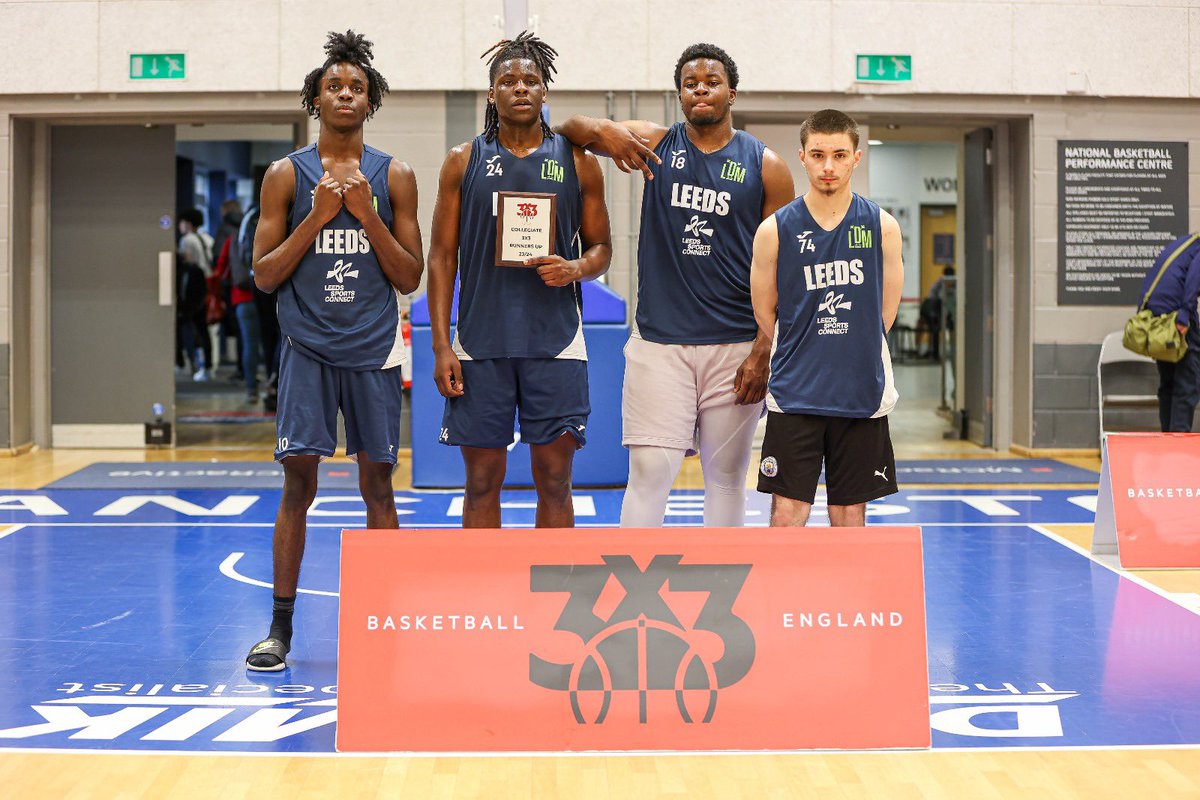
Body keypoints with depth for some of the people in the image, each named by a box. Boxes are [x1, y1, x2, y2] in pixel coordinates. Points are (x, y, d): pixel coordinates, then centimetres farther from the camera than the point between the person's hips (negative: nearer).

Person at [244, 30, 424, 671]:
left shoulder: (395, 178, 6)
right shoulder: (287, 175, 4)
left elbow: (410, 278, 3)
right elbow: (264, 275, 1)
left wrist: (366, 215, -9)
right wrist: (316, 217, -11)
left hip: (374, 351, 1)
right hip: (308, 347, -1)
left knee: (377, 482, 5)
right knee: (298, 480, -3)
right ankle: (280, 625, 6)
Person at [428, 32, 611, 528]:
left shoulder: (578, 161, 7)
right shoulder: (463, 161, 6)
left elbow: (600, 248, 12)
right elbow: (442, 255, 5)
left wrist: (577, 268, -13)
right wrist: (441, 346, -3)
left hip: (555, 342, 0)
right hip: (480, 344, 0)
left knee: (554, 478, 3)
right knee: (482, 478, 4)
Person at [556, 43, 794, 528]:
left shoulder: (765, 167, 3)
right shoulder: (655, 144, 6)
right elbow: (569, 128, 9)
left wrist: (763, 351, -7)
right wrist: (603, 131, -14)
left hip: (736, 347, 0)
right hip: (659, 342, 0)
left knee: (726, 475, 9)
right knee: (649, 469, -7)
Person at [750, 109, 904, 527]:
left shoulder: (882, 226, 2)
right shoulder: (775, 229, -1)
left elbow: (886, 313, 10)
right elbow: (765, 313, 8)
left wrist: (849, 355, 10)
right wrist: (804, 363, 10)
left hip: (862, 396, 1)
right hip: (794, 395, -1)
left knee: (850, 517, 7)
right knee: (787, 514, -5)